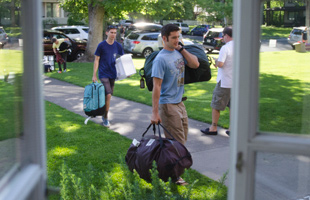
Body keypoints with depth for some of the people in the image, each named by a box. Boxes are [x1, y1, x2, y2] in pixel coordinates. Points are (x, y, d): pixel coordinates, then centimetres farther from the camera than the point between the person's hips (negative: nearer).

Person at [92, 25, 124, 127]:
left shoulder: (118, 46, 5)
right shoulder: (101, 45, -5)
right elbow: (96, 60, -2)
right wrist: (94, 75, -6)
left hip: (113, 74, 4)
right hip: (103, 74, -4)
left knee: (108, 95, 10)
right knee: (108, 95, -14)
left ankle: (104, 115, 24)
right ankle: (105, 118, -2)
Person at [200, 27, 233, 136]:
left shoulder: (225, 48, -16)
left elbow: (220, 64, -25)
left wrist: (216, 62, -2)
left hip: (224, 82, -7)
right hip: (236, 82, 7)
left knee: (216, 105, 6)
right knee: (233, 106, 13)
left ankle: (213, 128, 13)